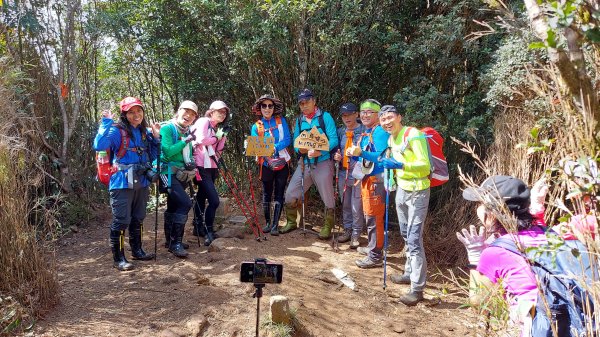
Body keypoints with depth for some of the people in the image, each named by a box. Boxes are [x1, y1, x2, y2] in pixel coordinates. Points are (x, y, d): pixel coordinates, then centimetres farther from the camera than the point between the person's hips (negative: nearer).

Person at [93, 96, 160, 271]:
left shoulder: (145, 133, 11)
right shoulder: (117, 131, -9)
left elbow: (152, 157, 16)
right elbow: (98, 146, -25)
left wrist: (156, 138, 6)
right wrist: (106, 123, -23)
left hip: (141, 182, 7)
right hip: (122, 183, -7)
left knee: (138, 219, 18)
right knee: (121, 220, -5)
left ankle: (137, 250, 33)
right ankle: (118, 258, 5)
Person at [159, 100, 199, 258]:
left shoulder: (187, 132, 12)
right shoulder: (167, 128, -10)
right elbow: (168, 152, -21)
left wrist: (191, 162, 1)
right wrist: (185, 141, -15)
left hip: (182, 174, 8)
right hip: (169, 173, -8)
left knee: (173, 207, 15)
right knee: (185, 203, -21)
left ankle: (171, 240, 26)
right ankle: (175, 242, -15)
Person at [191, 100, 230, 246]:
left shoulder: (218, 129, 17)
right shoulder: (203, 121, -5)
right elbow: (201, 139, -19)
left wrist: (222, 138, 4)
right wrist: (216, 137, -8)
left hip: (212, 167, 8)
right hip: (202, 167, -8)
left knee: (202, 198, 16)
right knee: (214, 200, -15)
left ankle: (199, 228, 26)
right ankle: (208, 232, -8)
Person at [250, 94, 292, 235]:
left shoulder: (281, 121, 0)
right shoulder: (256, 126, 1)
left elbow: (287, 139, -9)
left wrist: (274, 148, -24)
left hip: (282, 163, -1)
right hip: (266, 165, 1)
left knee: (279, 194, 1)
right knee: (267, 194, 10)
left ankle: (275, 225, 6)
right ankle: (268, 222, 24)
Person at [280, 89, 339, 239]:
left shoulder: (325, 116, -4)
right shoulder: (299, 121, 12)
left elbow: (334, 139, -11)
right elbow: (295, 143, 10)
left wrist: (320, 152, -24)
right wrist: (300, 149, -13)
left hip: (322, 163, -5)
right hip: (304, 163, 5)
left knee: (328, 198, 3)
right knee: (290, 195, 5)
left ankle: (327, 227, 19)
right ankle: (292, 222, 24)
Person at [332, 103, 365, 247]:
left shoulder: (364, 131, -8)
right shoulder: (340, 131, 10)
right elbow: (335, 148, 21)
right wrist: (336, 156, 0)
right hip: (343, 172, 6)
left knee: (357, 206, 0)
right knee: (345, 204, 14)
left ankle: (356, 234, 13)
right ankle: (347, 229, 29)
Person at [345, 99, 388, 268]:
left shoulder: (380, 132, -15)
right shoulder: (366, 133, 15)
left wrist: (361, 153, -31)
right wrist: (354, 153, 3)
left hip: (376, 181, -10)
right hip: (367, 179, 10)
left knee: (374, 218, -5)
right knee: (369, 215, 20)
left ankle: (375, 256, 2)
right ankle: (372, 247, 34)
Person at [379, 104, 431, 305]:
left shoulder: (413, 135, -18)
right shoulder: (392, 138, 8)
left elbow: (425, 165, -24)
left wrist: (400, 165, -32)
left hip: (417, 192, -9)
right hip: (401, 189, 9)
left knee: (414, 239, -10)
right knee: (406, 236, 19)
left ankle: (417, 288, -6)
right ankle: (410, 273, 35)